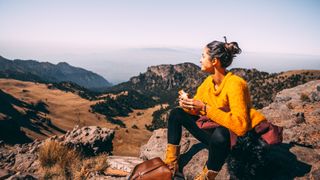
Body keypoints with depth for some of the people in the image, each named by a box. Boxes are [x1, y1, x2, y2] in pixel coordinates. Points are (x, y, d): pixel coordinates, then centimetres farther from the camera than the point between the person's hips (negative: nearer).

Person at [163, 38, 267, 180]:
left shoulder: (234, 84, -25)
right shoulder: (209, 81, -2)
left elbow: (240, 126, -35)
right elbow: (197, 109, 7)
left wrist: (205, 108, -34)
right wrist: (187, 104, -16)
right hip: (214, 130, 8)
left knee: (220, 133, -42)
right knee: (176, 113, 6)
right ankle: (171, 164, 5)